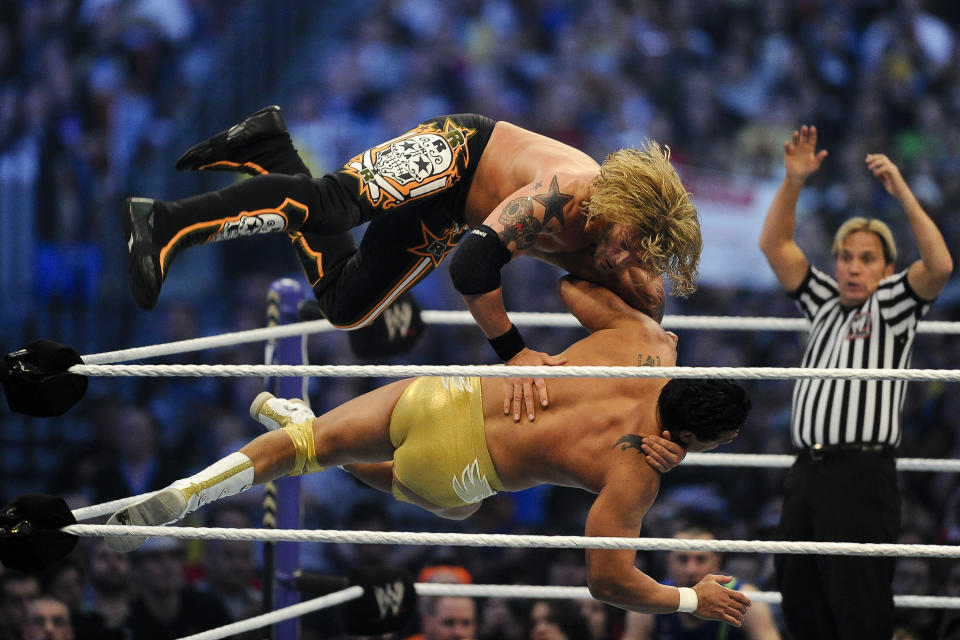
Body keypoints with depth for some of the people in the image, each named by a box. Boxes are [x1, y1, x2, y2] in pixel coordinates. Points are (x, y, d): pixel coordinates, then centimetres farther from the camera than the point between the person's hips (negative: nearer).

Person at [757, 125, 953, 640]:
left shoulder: (892, 305, 6)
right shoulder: (824, 302, 22)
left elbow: (940, 266, -12)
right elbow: (774, 244, 17)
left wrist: (902, 193, -16)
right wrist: (794, 181, 4)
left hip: (862, 475, -6)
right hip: (806, 471, 6)